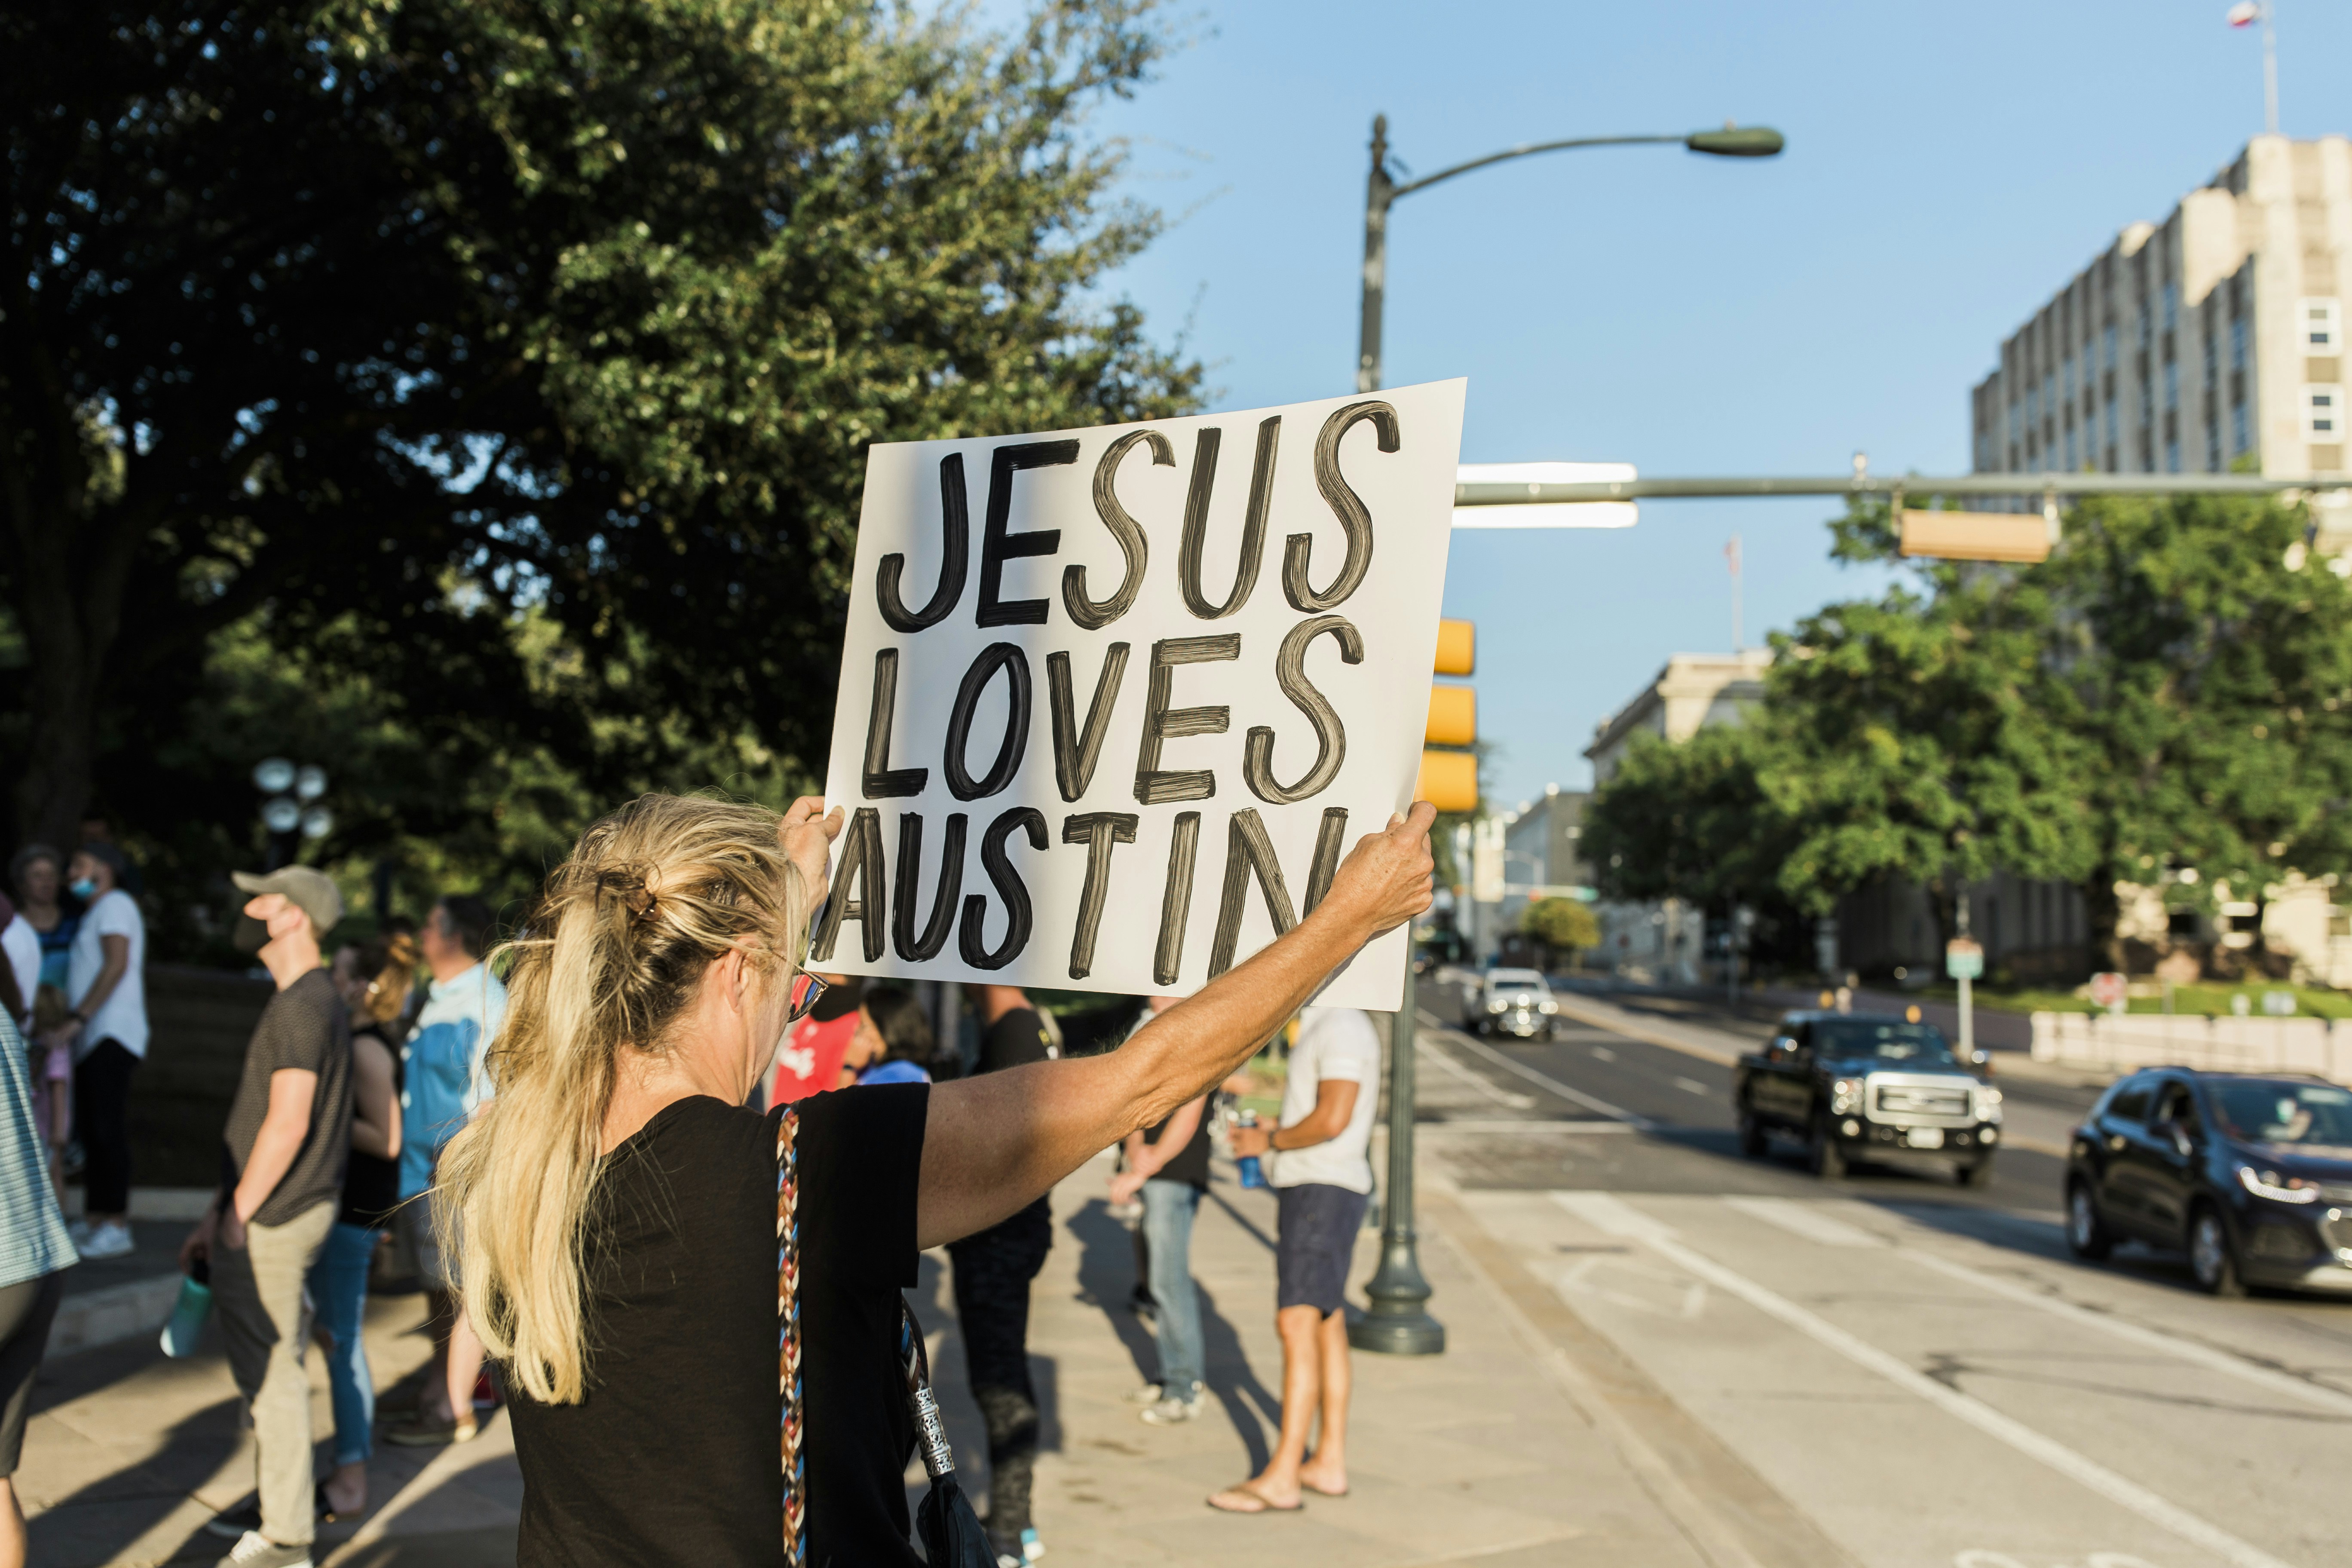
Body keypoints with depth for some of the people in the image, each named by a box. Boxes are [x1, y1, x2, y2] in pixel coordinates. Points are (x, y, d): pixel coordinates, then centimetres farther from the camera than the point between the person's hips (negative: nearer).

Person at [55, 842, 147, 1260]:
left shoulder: (115, 904, -4)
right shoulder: (94, 914, 26)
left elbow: (117, 964, -16)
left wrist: (78, 1018, -21)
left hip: (113, 1035, -10)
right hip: (94, 1039, 10)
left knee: (108, 1128, -12)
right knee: (90, 1131, 8)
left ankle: (117, 1226, -13)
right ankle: (92, 1222, 11)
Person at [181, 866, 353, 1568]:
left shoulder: (302, 1006, -18)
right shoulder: (316, 999, 14)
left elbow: (288, 1124, -23)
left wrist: (235, 1218, -18)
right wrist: (221, 1211, 20)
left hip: (272, 1221, -10)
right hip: (288, 1212, 10)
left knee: (271, 1367, -3)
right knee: (271, 1363, 20)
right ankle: (276, 1504, 33)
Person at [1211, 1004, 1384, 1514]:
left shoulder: (1344, 1027, -15)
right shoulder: (1319, 1027, 16)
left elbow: (1333, 1119, -23)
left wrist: (1269, 1141, -11)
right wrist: (1268, 1132, 14)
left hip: (1324, 1190, -11)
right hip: (1309, 1188, 11)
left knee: (1298, 1325, -13)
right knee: (1327, 1327, 13)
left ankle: (1281, 1478, -14)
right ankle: (1330, 1462, 19)